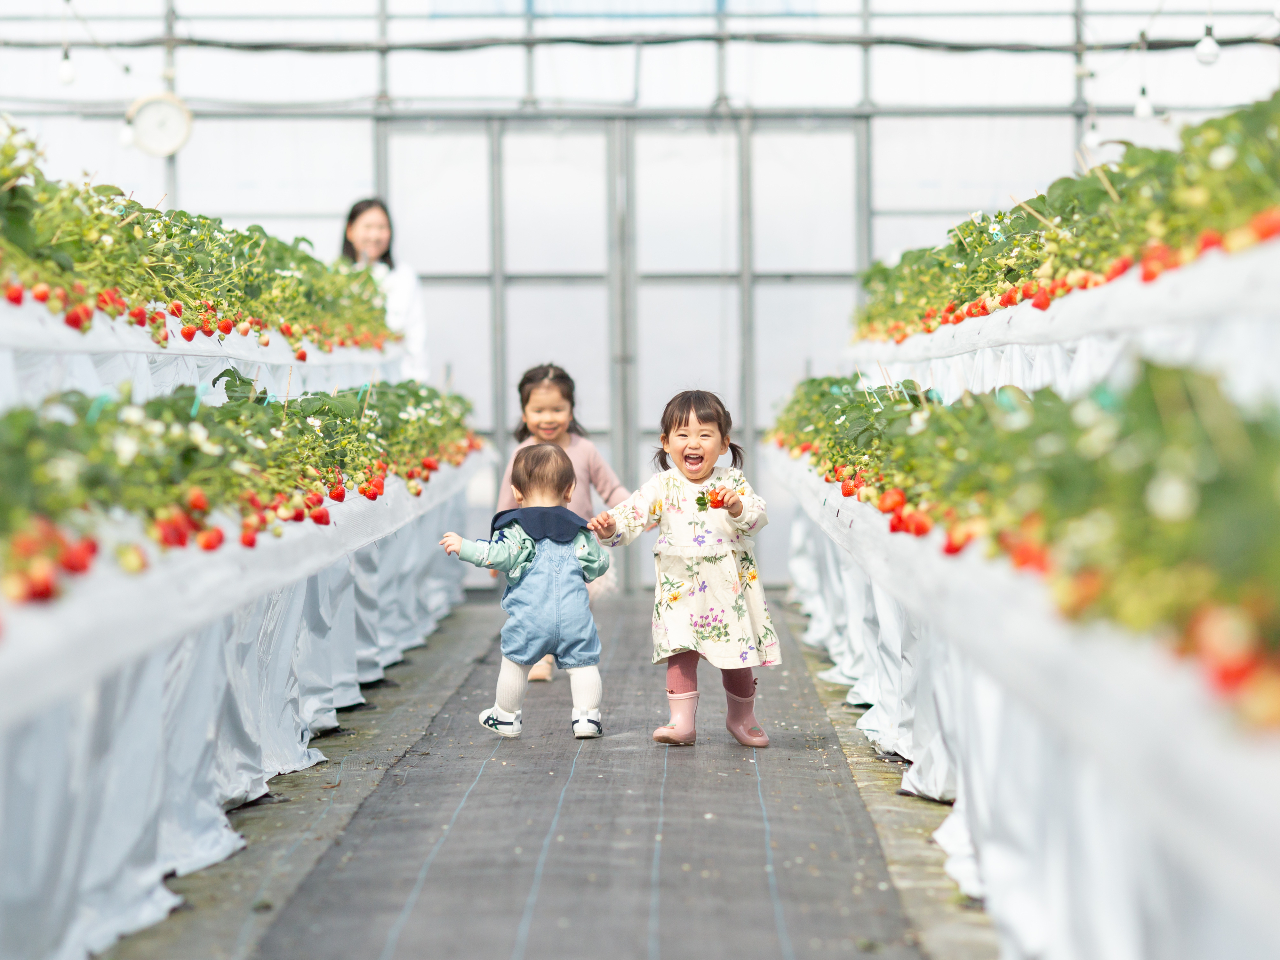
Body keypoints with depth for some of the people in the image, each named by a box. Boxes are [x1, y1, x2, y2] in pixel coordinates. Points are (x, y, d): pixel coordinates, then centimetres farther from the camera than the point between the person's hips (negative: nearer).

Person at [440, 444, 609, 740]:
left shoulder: (517, 528, -2)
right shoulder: (579, 531, 11)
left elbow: (501, 555, -16)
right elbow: (597, 565, 13)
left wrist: (464, 547, -13)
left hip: (529, 617, -2)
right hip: (575, 615, 2)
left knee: (515, 662, 13)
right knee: (583, 663, 10)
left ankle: (506, 717, 25)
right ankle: (587, 717, 6)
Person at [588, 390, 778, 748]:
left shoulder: (732, 482, 0)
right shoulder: (662, 487, -1)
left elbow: (757, 516, -10)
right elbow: (632, 514, -10)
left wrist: (737, 507, -30)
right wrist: (610, 528, -29)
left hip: (728, 586, 0)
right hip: (680, 587, 0)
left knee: (737, 657, 7)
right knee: (681, 654, -6)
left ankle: (742, 718, 27)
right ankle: (682, 722, 2)